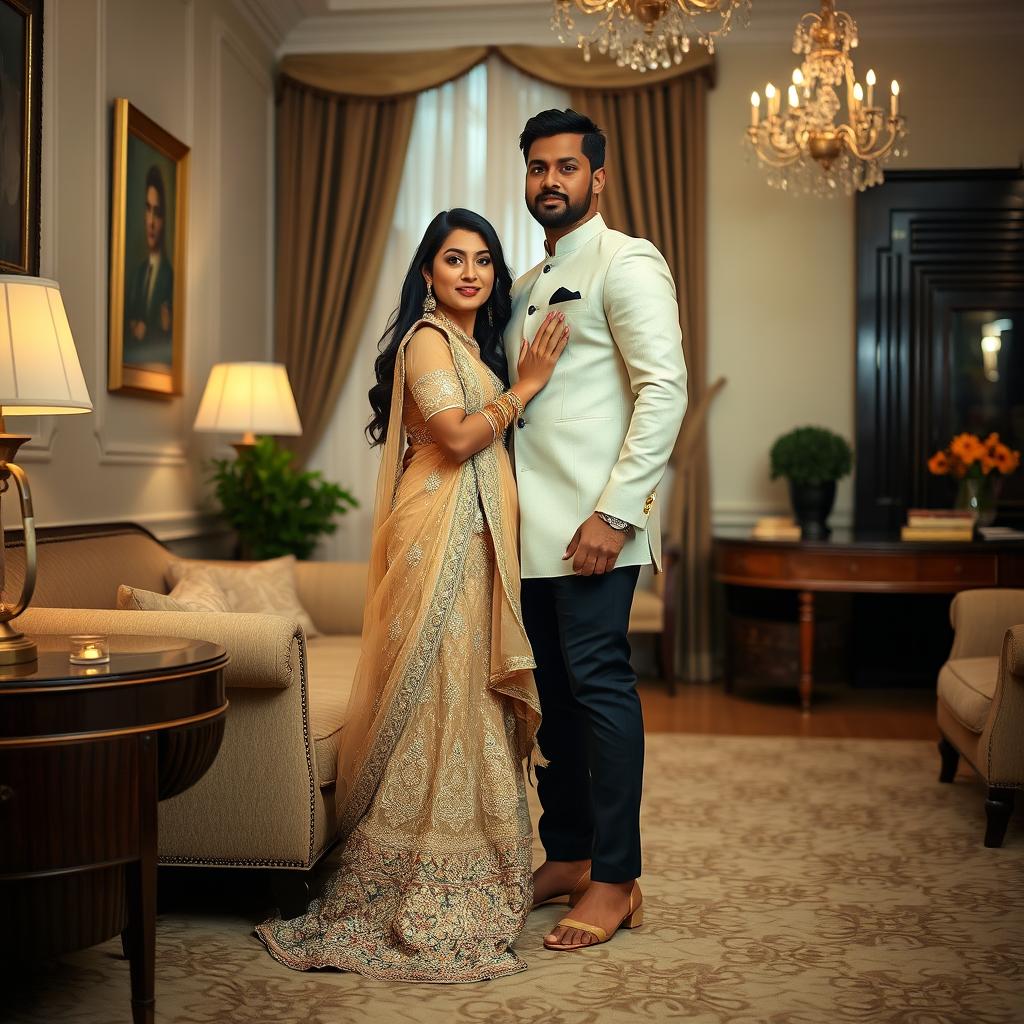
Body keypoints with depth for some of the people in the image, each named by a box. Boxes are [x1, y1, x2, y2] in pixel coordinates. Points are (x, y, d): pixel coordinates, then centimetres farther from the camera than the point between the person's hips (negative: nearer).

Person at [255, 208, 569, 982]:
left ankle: (463, 881, 18)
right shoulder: (426, 337, -6)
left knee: (470, 695, 10)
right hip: (440, 533, -9)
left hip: (476, 539, 9)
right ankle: (424, 903, 0)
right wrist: (526, 385, -10)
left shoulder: (475, 344, 22)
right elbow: (457, 434, -18)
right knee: (440, 693, -8)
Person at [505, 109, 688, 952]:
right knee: (553, 689, 11)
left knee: (599, 683, -6)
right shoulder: (529, 285, 22)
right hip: (533, 527, 8)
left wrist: (616, 512, -20)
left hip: (592, 524, -8)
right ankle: (567, 856, 22)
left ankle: (617, 879, 3)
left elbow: (665, 390, -14)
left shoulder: (625, 264, -3)